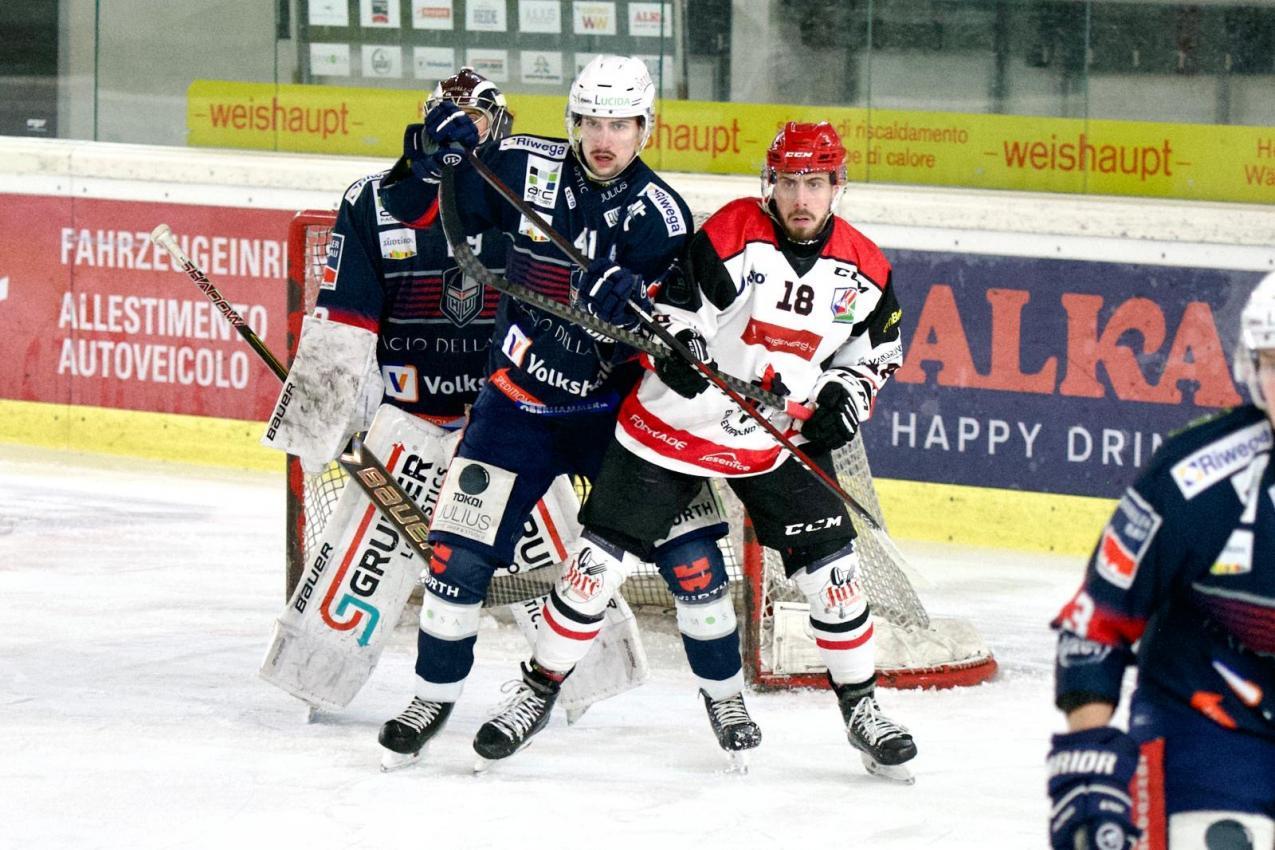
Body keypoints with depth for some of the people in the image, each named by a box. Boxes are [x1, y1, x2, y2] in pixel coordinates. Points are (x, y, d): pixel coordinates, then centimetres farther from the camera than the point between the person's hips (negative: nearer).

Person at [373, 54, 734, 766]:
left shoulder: (660, 214, -12)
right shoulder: (524, 170, -9)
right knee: (461, 551, -4)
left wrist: (630, 302, -42)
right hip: (518, 402, 1)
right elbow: (415, 207, -3)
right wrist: (428, 159, -24)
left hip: (614, 407, -1)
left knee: (689, 552, -6)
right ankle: (437, 693, 17)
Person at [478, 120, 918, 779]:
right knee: (601, 558, -4)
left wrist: (844, 398, -6)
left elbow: (876, 351, 11)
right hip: (677, 423, -3)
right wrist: (676, 349, -31)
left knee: (831, 571, -3)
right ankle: (541, 684, 10)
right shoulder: (731, 235, -16)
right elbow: (672, 305, -11)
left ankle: (861, 707, 13)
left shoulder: (863, 269, -3)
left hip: (781, 440, 3)